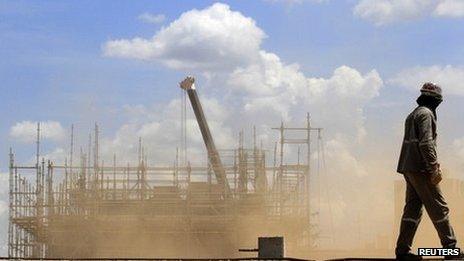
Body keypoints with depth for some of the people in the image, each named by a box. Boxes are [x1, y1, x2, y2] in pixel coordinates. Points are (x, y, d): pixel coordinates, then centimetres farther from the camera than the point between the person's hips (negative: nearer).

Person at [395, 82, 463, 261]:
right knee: (438, 208, -4)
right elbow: (426, 143, -20)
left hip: (408, 168, 9)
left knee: (413, 208, 9)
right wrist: (434, 168, -19)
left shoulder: (413, 115, 20)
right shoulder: (426, 114, -10)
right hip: (420, 168, -9)